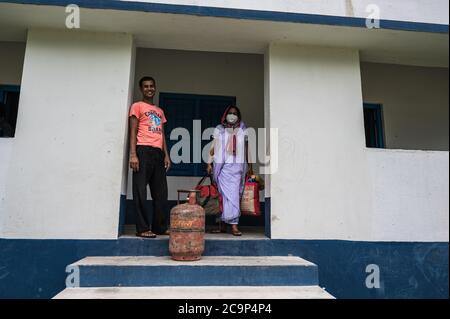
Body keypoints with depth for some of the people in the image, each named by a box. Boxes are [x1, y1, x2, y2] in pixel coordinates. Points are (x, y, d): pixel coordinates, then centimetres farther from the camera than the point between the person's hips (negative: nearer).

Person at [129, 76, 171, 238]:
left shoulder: (160, 111, 24)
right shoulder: (137, 106, 7)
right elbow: (133, 132, -2)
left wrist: (166, 155, 10)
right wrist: (133, 154, -13)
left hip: (158, 152, 6)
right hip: (143, 150, -6)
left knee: (160, 192, 6)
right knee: (140, 191, -6)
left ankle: (160, 226, 14)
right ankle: (143, 228, -2)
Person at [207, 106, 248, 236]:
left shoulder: (243, 130, 15)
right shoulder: (219, 130, 10)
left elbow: (246, 148, 17)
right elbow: (213, 147, 10)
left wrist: (248, 166, 14)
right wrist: (209, 163, 3)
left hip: (238, 166, 2)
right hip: (223, 165, -2)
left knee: (236, 193, -4)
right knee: (230, 193, -9)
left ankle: (225, 221, 4)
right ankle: (233, 224, -7)